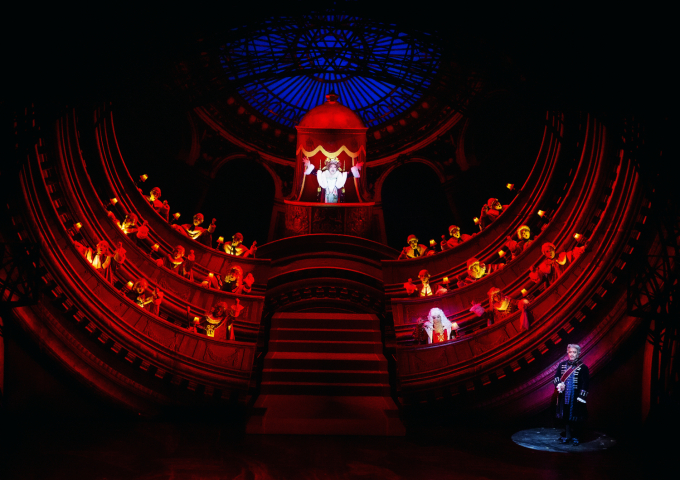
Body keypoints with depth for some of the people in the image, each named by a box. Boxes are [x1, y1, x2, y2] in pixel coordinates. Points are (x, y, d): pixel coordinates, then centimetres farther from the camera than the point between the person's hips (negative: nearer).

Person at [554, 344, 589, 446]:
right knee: (566, 416, 10)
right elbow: (556, 377, 11)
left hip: (576, 397, -4)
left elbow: (585, 384, -7)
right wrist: (559, 384, -11)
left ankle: (575, 437, 13)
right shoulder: (562, 365, 6)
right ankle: (568, 436, 21)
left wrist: (581, 397, -12)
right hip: (564, 396, 4)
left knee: (575, 417, 0)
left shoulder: (583, 367, -6)